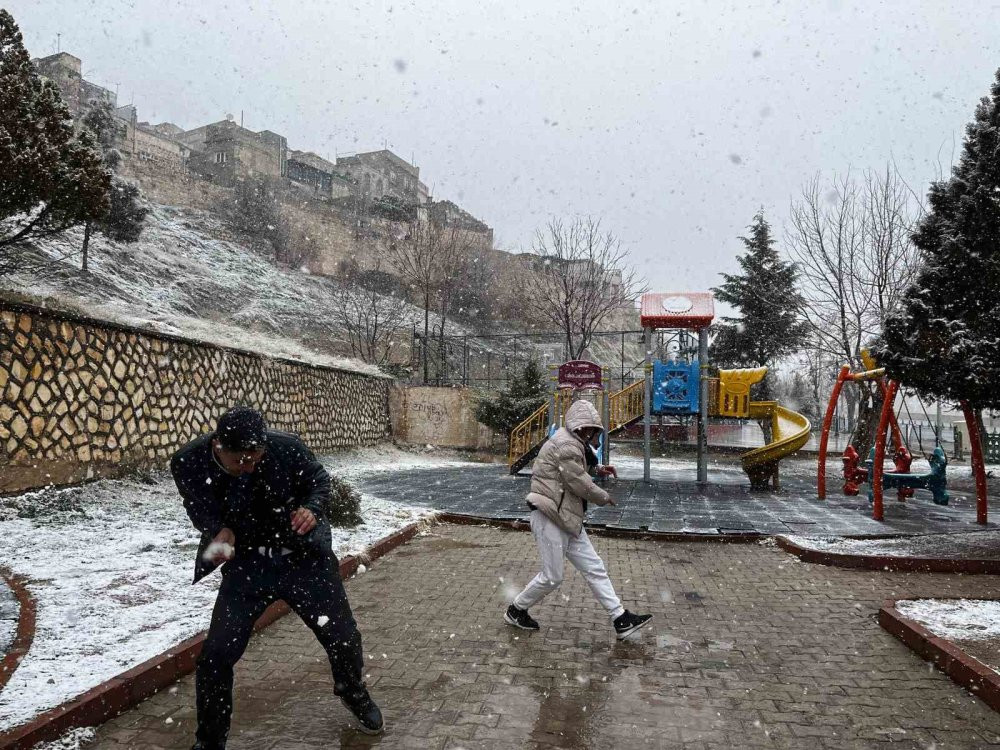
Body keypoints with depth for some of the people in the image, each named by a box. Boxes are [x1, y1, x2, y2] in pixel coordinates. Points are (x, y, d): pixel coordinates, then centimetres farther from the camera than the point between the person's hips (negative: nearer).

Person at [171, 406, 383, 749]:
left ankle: (353, 693, 43)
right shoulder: (188, 463, -21)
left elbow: (319, 480, -6)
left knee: (343, 638, 9)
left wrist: (313, 509, -26)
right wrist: (220, 531, -25)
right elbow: (202, 512, -4)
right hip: (246, 564, 1)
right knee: (216, 654, -8)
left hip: (304, 556, 0)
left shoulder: (286, 448, -25)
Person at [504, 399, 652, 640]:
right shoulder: (566, 445, -17)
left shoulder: (572, 444, 18)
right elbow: (580, 483, -17)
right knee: (552, 577, 1)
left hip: (567, 520, 11)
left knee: (594, 568, 8)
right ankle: (516, 611, 21)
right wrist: (604, 498, -2)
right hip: (550, 519, -11)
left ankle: (621, 620, 12)